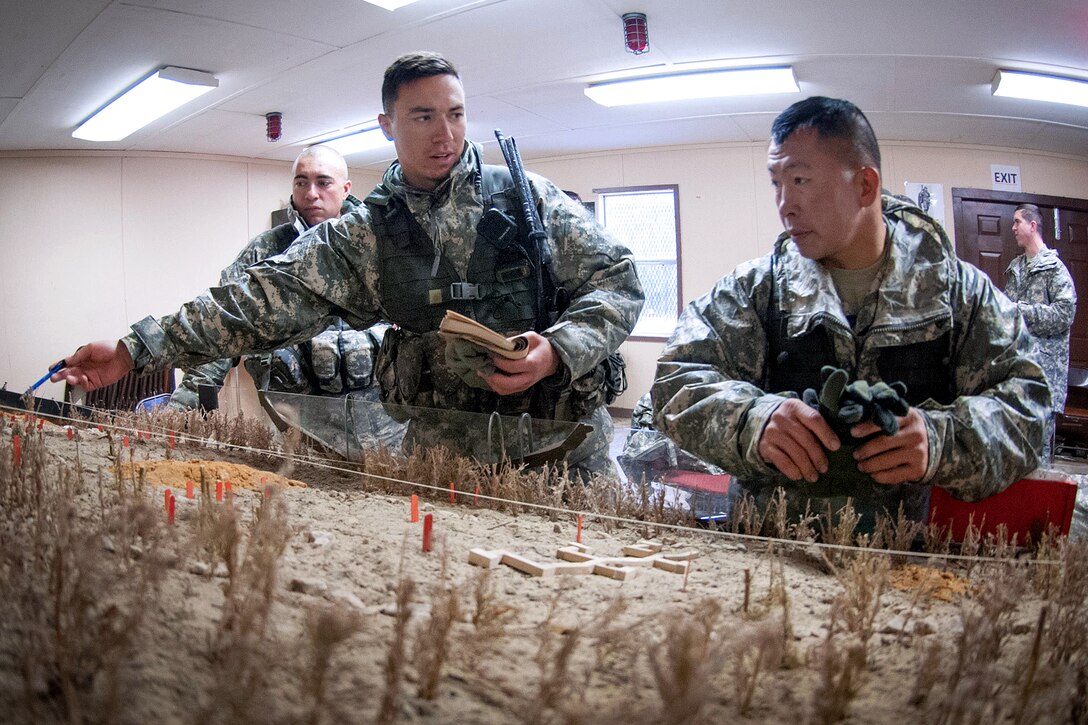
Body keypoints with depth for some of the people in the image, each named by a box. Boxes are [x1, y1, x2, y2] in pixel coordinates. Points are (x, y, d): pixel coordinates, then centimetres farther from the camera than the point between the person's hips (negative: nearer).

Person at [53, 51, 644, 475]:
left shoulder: (527, 196, 0)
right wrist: (136, 348, -10)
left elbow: (618, 282, 0)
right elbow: (267, 298, -3)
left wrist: (557, 349, -18)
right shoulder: (364, 234, 3)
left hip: (563, 445, 0)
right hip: (437, 458, 1)